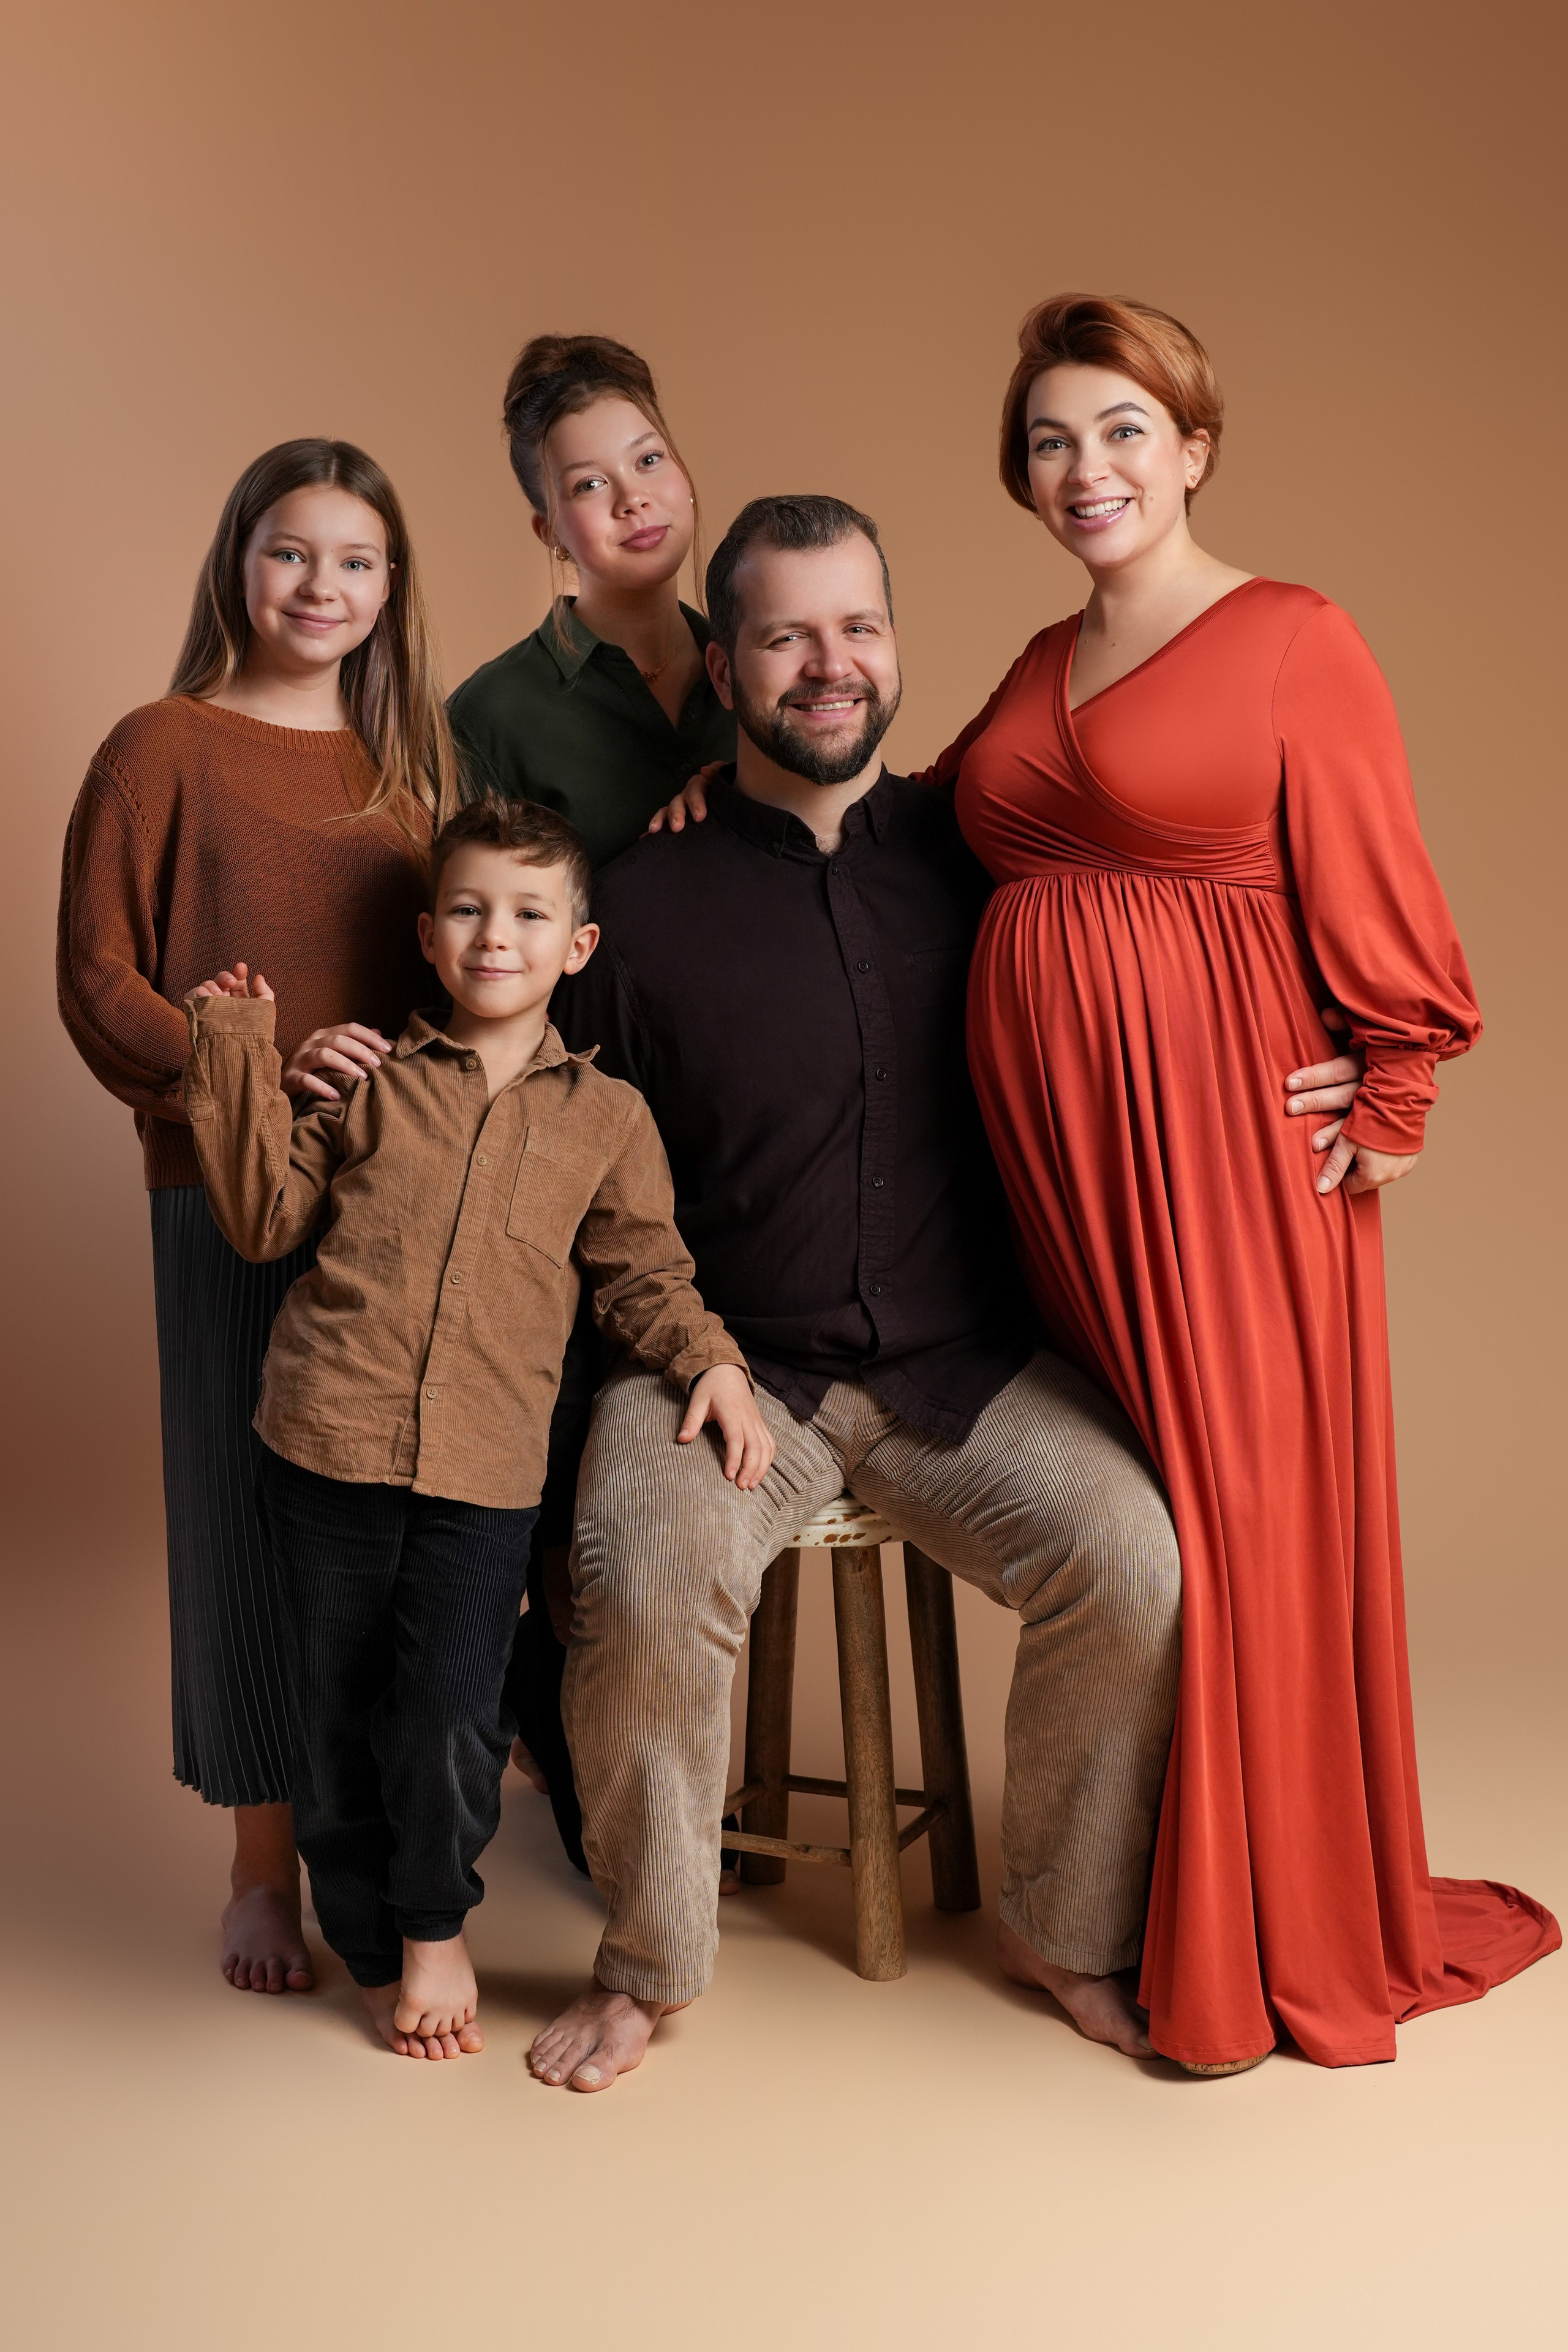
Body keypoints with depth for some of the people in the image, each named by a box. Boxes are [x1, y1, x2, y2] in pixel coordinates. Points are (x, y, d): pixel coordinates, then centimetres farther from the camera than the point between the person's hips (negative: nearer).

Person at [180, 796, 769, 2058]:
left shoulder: (607, 1115, 11)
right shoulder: (371, 1083, 10)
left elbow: (643, 1270, 14)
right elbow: (267, 1219, 9)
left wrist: (711, 1363, -3)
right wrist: (240, 1056, 5)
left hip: (486, 1469, -1)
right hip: (328, 1441, 1)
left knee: (450, 1715, -8)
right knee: (339, 1713, 9)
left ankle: (436, 1927, 21)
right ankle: (375, 1953, 30)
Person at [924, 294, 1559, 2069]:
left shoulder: (1295, 641, -3)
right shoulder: (1042, 666, 16)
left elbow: (1375, 903, -6)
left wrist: (1389, 1105, -10)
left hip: (1220, 1124, -6)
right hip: (1049, 1123, 6)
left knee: (1237, 1504, 0)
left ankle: (1268, 1930, 18)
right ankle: (1124, 1895, 26)